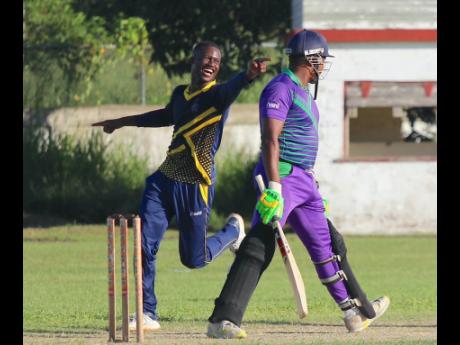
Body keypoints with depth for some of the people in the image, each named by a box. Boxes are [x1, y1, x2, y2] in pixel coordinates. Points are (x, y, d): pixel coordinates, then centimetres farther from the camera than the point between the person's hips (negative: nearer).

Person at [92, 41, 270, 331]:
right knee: (146, 245, -5)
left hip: (196, 186, -6)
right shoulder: (180, 94, 9)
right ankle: (147, 314, 3)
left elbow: (232, 88, -36)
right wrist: (122, 122, 42)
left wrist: (249, 75, -61)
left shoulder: (218, 95, -11)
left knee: (194, 259, 3)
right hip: (165, 179, 6)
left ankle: (233, 230, 33)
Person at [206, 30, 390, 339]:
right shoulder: (281, 89, -13)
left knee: (328, 245, 20)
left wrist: (313, 185, 26)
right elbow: (271, 139, -21)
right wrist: (274, 187, -28)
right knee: (260, 246, -20)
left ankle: (358, 312, 34)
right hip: (283, 176, -10)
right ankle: (222, 321, -28)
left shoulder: (304, 92, 19)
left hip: (304, 181, 10)